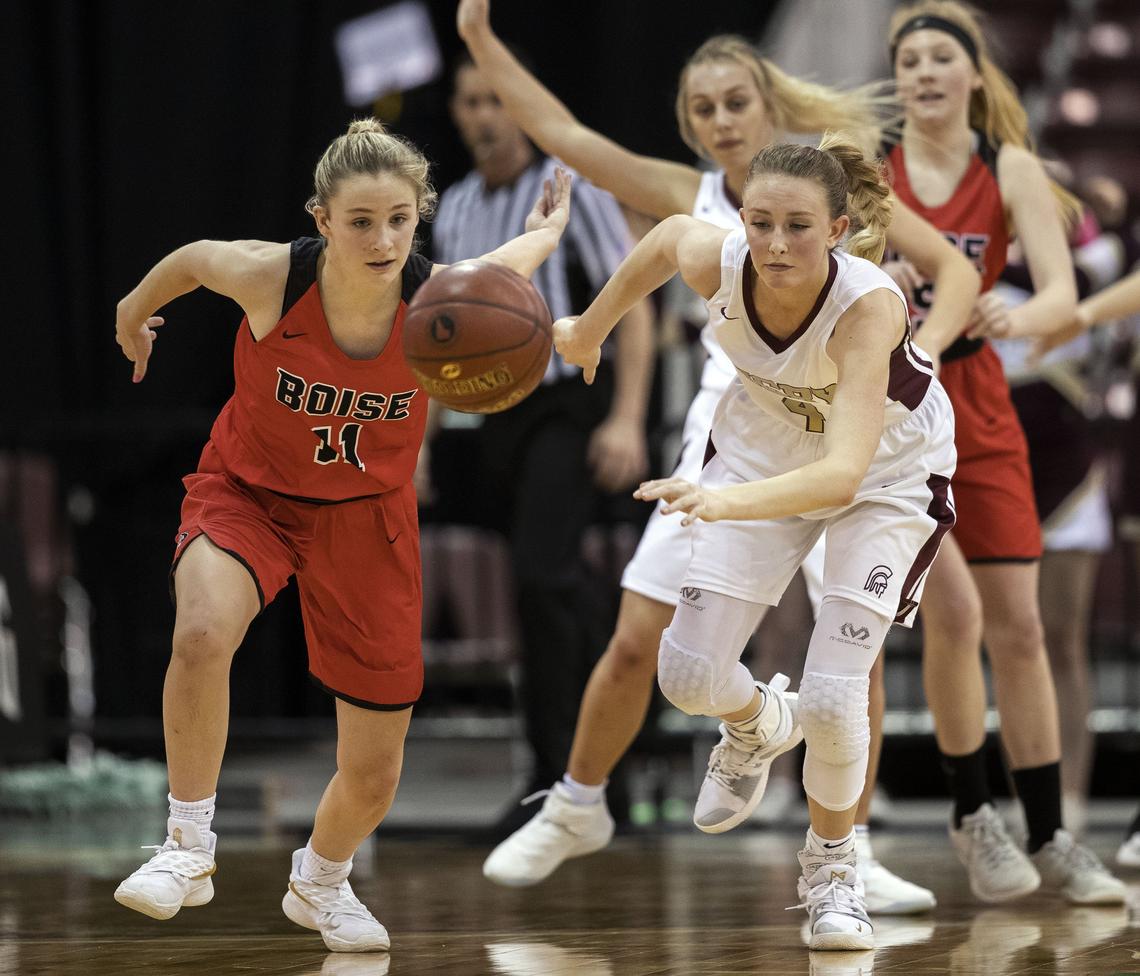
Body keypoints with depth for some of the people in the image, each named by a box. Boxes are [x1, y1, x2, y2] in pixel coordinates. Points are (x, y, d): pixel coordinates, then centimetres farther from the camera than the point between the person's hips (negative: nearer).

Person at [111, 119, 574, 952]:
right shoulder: (269, 276, -28)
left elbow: (511, 266, -2)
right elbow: (193, 258, -4)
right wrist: (136, 309, 14)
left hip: (366, 515, 2)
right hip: (248, 490, -2)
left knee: (374, 774, 6)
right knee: (204, 634, -37)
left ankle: (321, 883, 41)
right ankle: (189, 849, -19)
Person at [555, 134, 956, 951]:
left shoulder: (868, 305, -41)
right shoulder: (715, 263, -28)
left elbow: (844, 472, -52)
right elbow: (671, 234, -2)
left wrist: (727, 501, -67)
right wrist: (590, 327, 11)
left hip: (884, 476, -4)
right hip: (765, 449, 4)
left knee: (833, 698, -14)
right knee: (689, 677, -3)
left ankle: (832, 867, 16)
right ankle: (761, 728, 36)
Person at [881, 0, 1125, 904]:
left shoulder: (1011, 171, -2)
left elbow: (1062, 293, -13)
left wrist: (1015, 313, -35)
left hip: (976, 407, 2)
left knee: (1017, 626, 4)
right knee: (954, 611, -15)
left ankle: (1050, 838, 13)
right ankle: (972, 813, 4)